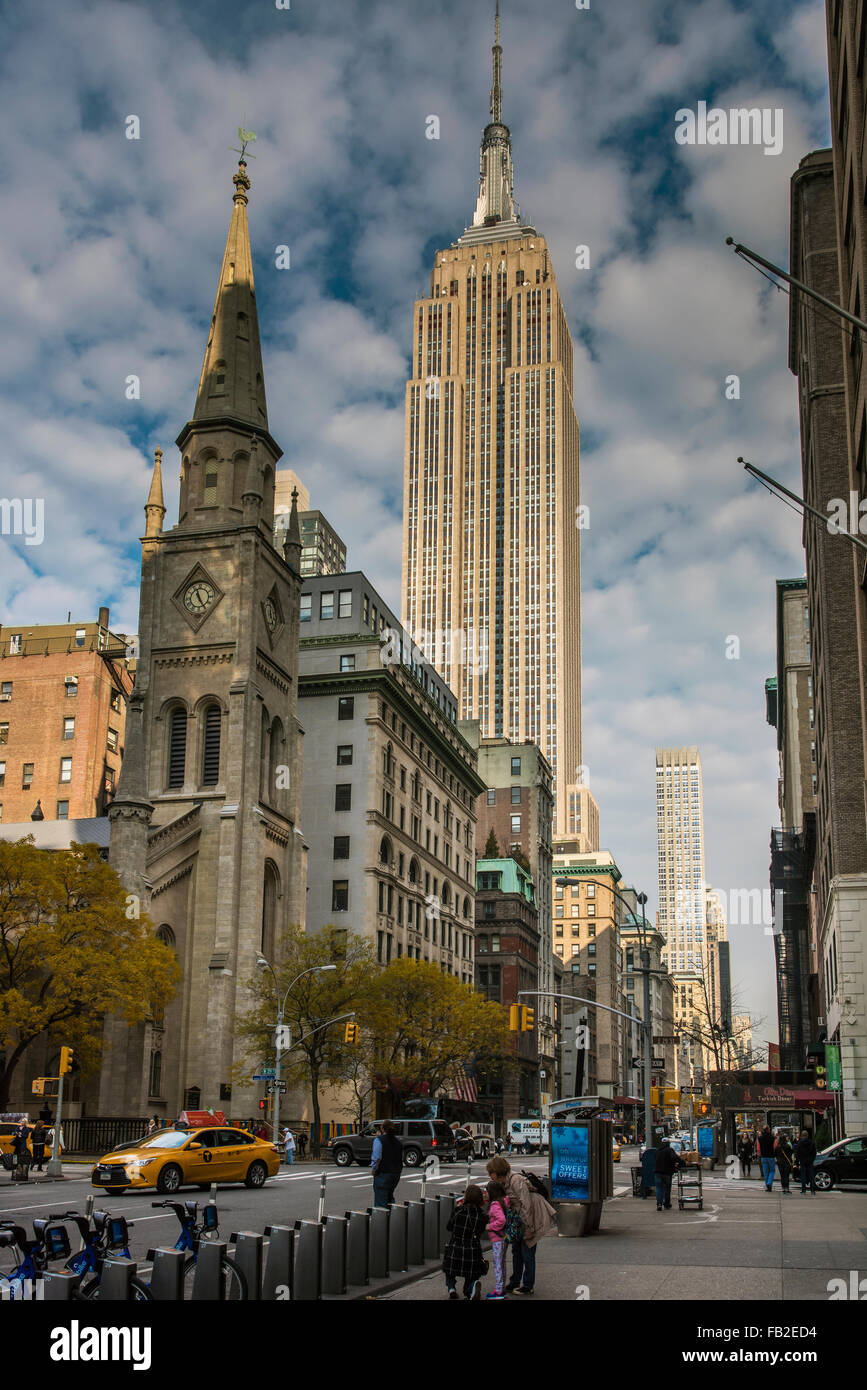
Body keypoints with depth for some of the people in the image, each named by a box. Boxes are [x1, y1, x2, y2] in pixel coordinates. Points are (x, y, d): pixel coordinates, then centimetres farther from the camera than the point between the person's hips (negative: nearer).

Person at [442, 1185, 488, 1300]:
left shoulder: (459, 1210, -12)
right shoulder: (482, 1214, -5)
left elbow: (449, 1227, 2)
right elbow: (481, 1232, 9)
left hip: (456, 1251, -1)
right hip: (474, 1253, 1)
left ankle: (451, 1287, 5)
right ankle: (474, 1284, -17)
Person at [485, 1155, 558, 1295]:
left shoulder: (516, 1181, -24)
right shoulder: (503, 1183, 5)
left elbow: (526, 1205, -25)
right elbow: (508, 1205, 14)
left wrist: (529, 1228, -22)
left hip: (532, 1217, -9)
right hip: (518, 1219, 9)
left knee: (527, 1253, -1)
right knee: (516, 1250, 15)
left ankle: (528, 1286, 11)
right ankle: (514, 1283, 26)